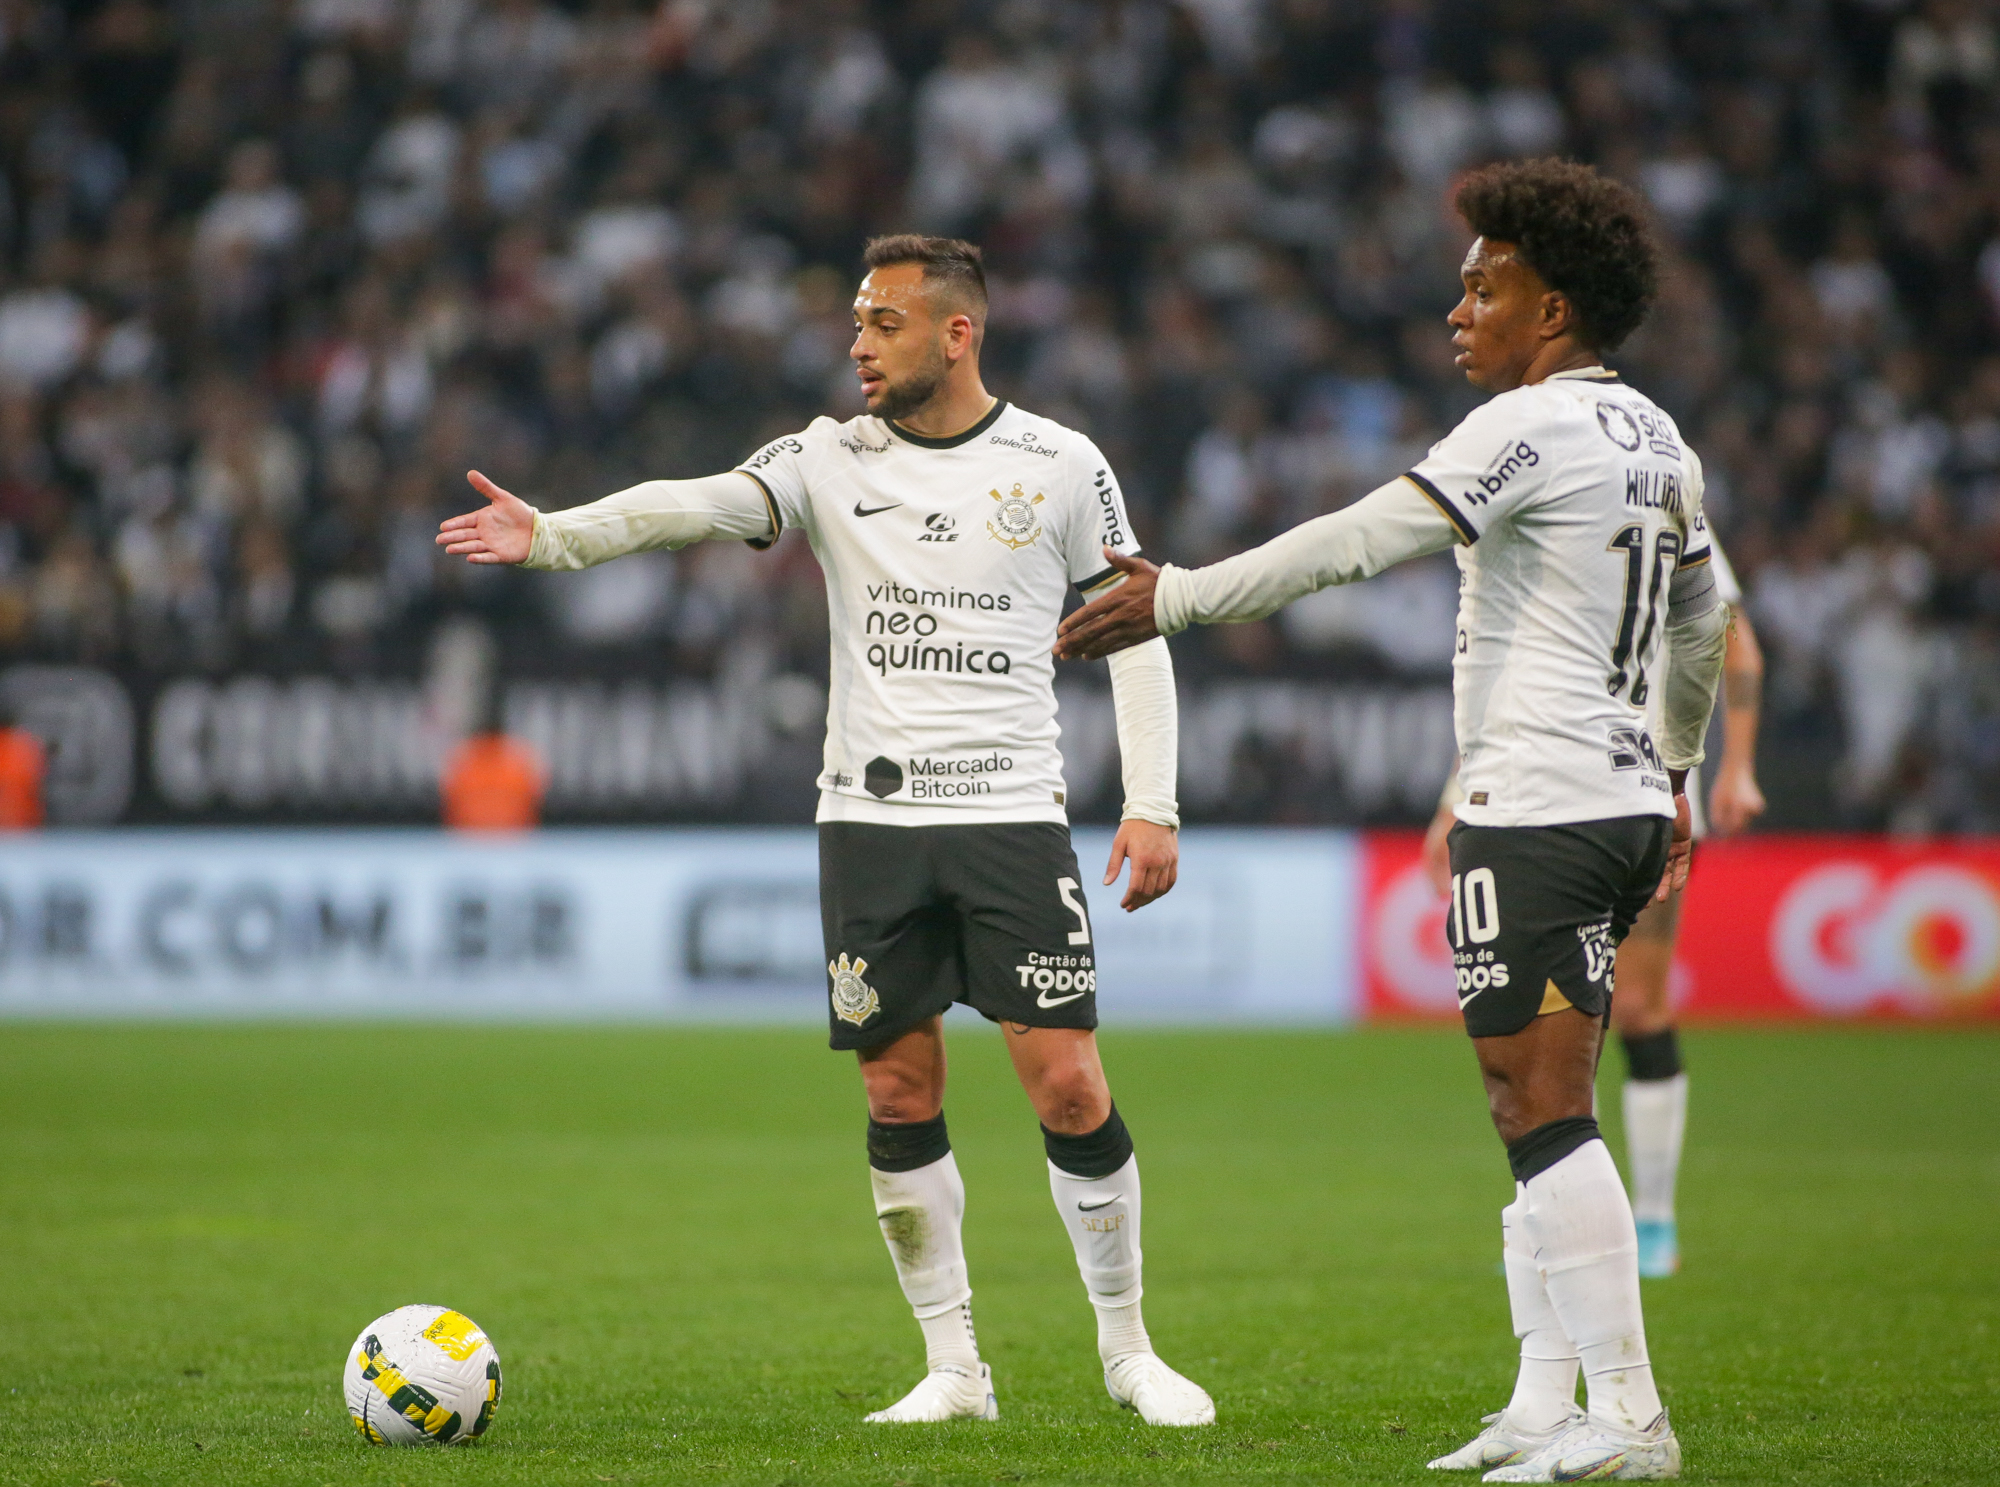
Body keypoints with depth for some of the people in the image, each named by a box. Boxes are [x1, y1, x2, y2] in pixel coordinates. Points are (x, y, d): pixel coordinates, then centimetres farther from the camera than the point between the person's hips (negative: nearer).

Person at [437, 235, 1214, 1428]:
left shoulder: (1062, 468, 1)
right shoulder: (834, 459, 4)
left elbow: (1133, 632, 7)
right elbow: (700, 505, -13)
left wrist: (1152, 804, -1)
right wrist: (556, 535, -31)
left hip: (1013, 816, -2)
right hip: (870, 821, 2)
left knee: (1069, 1084, -8)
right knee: (900, 1097, 2)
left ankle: (1129, 1350, 9)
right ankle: (955, 1367, 13)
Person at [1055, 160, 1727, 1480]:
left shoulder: (1532, 429, -13)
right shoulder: (1658, 441, 16)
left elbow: (1355, 542, -17)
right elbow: (1701, 624, 28)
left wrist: (1174, 599, -12)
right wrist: (1673, 773, 42)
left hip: (1536, 809, -9)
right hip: (1625, 800, 9)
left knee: (1545, 1115, -9)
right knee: (1539, 1113, 12)